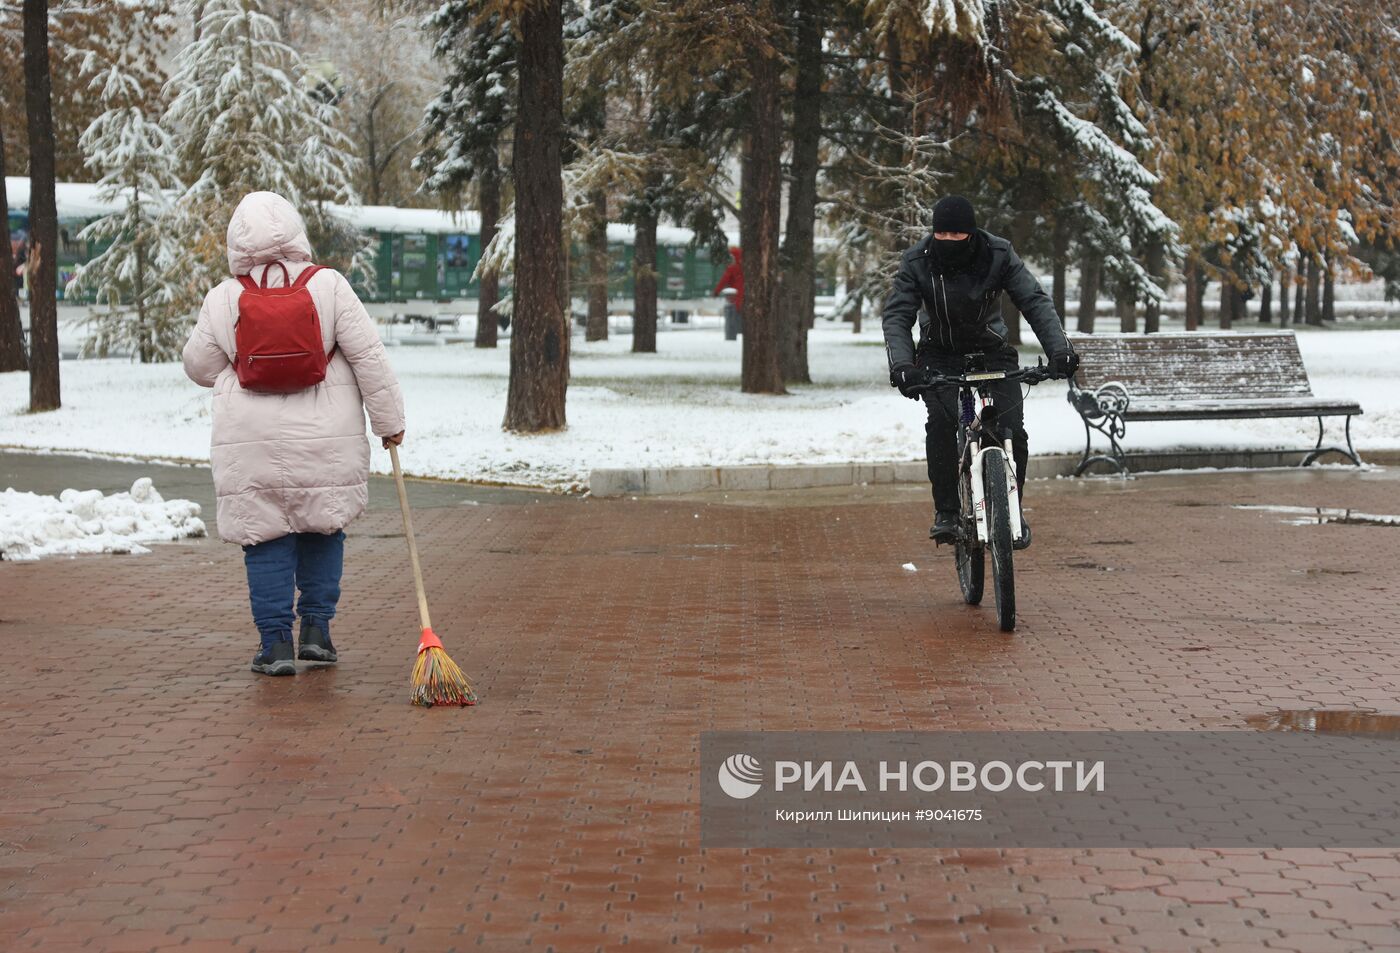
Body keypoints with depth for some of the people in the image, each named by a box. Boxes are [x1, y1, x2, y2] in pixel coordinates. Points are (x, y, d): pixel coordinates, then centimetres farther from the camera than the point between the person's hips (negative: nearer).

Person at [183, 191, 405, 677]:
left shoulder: (222, 300, -2)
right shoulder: (328, 285, -5)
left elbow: (200, 368, 10)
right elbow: (369, 356, -5)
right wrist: (389, 419, 3)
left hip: (251, 446, 0)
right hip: (326, 441, 0)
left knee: (266, 541, 6)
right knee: (324, 528, 17)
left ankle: (275, 642, 5)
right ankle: (316, 628, 15)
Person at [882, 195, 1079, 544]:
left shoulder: (999, 255, -18)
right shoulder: (917, 262, -18)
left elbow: (1035, 302, -20)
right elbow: (897, 315, -21)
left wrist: (1059, 349, -35)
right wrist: (901, 364, -39)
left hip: (991, 351, 1)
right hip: (940, 354, 0)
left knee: (1012, 430, -16)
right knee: (942, 420, -27)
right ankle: (946, 511, -16)